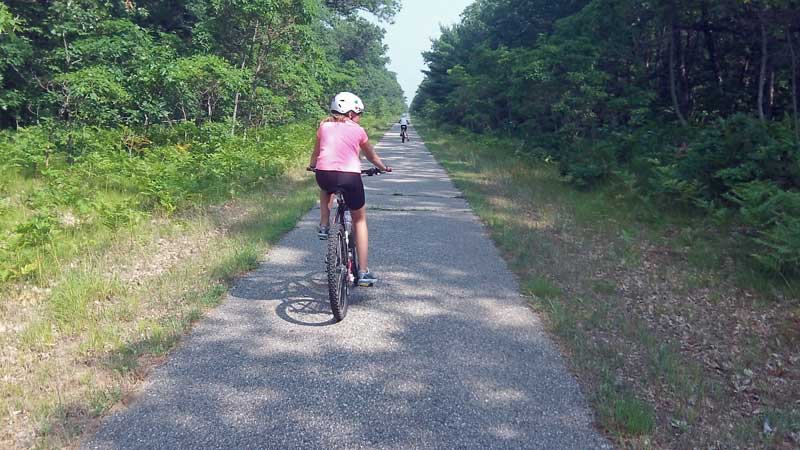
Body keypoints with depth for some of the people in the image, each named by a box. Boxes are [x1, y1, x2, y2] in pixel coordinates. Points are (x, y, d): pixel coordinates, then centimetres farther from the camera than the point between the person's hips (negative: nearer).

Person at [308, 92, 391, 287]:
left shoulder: (324, 127, 18)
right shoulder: (358, 130, 15)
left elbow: (315, 153, 33)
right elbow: (372, 157, 28)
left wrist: (312, 166, 54)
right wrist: (384, 168, 47)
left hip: (324, 174, 2)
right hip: (350, 176, -2)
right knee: (360, 220, 17)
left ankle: (324, 226, 26)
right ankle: (364, 272, 14)